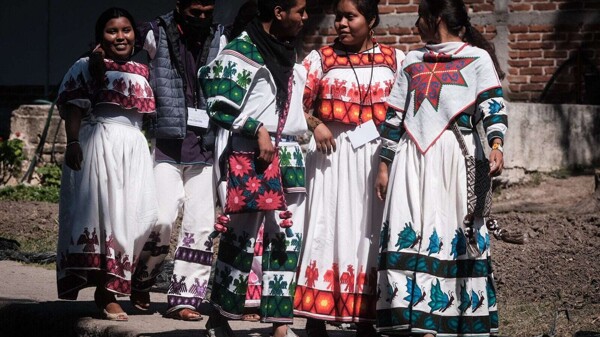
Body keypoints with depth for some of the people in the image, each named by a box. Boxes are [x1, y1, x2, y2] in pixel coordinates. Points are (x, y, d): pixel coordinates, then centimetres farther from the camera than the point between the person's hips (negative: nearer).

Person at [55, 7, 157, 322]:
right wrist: (73, 142, -17)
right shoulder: (87, 67, 3)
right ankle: (107, 292, -5)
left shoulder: (141, 71, 19)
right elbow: (74, 106, -5)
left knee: (135, 216, -4)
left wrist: (152, 151, 18)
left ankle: (111, 286, 4)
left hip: (135, 146, 5)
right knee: (104, 212, -7)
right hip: (100, 143, -5)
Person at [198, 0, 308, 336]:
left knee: (287, 240, 2)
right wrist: (259, 130, -17)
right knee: (241, 237, -3)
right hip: (250, 155, -7)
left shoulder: (291, 55, 18)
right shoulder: (240, 51, -7)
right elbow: (220, 104, -13)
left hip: (289, 156, 7)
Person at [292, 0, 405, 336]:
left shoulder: (395, 59, 8)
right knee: (328, 229, -2)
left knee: (371, 233, 4)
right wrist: (315, 125, -17)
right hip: (334, 156, -1)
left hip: (377, 156, 1)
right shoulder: (321, 59, 6)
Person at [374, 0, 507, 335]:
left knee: (452, 236, -9)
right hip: (413, 159, 4)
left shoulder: (477, 58, 7)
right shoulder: (413, 61, 23)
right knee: (410, 238, -6)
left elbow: (493, 106, -5)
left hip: (455, 158, -4)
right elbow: (395, 116, 23)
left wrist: (496, 145, -21)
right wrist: (385, 164, 18)